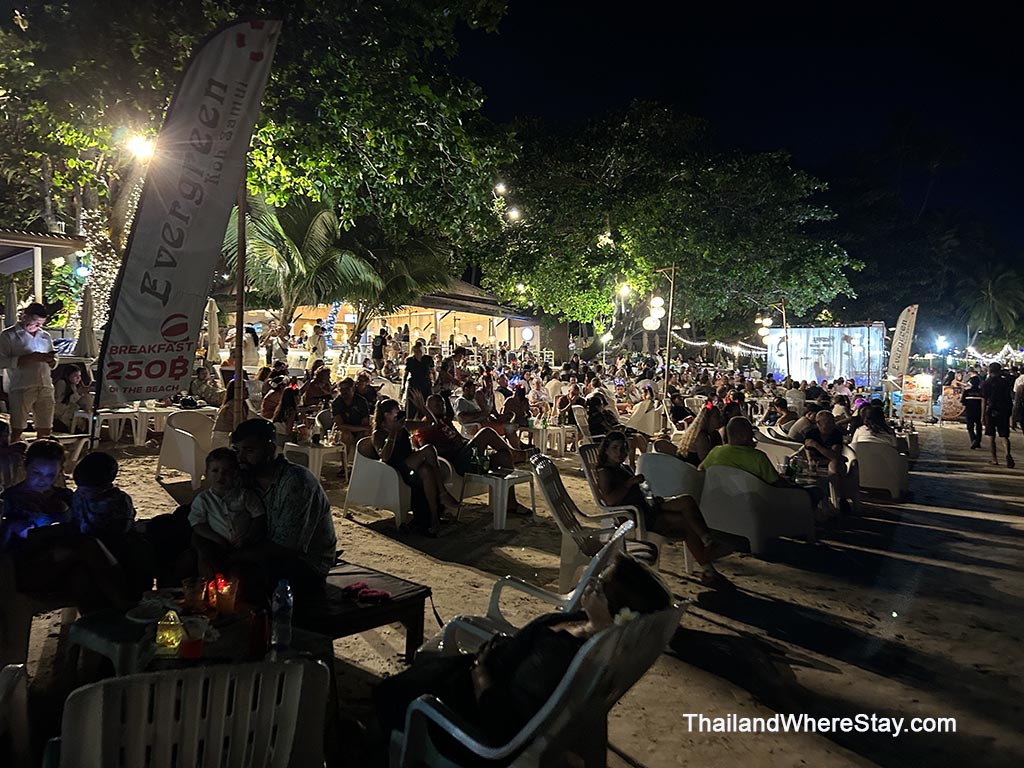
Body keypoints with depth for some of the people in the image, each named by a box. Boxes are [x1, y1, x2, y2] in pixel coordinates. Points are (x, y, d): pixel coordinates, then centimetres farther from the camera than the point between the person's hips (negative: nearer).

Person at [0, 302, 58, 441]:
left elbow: (54, 364, 23)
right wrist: (30, 358, -17)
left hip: (45, 388, 4)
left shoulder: (45, 336, 17)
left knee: (45, 430, 3)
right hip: (21, 389, -4)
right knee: (17, 430, -3)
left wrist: (51, 360, -1)